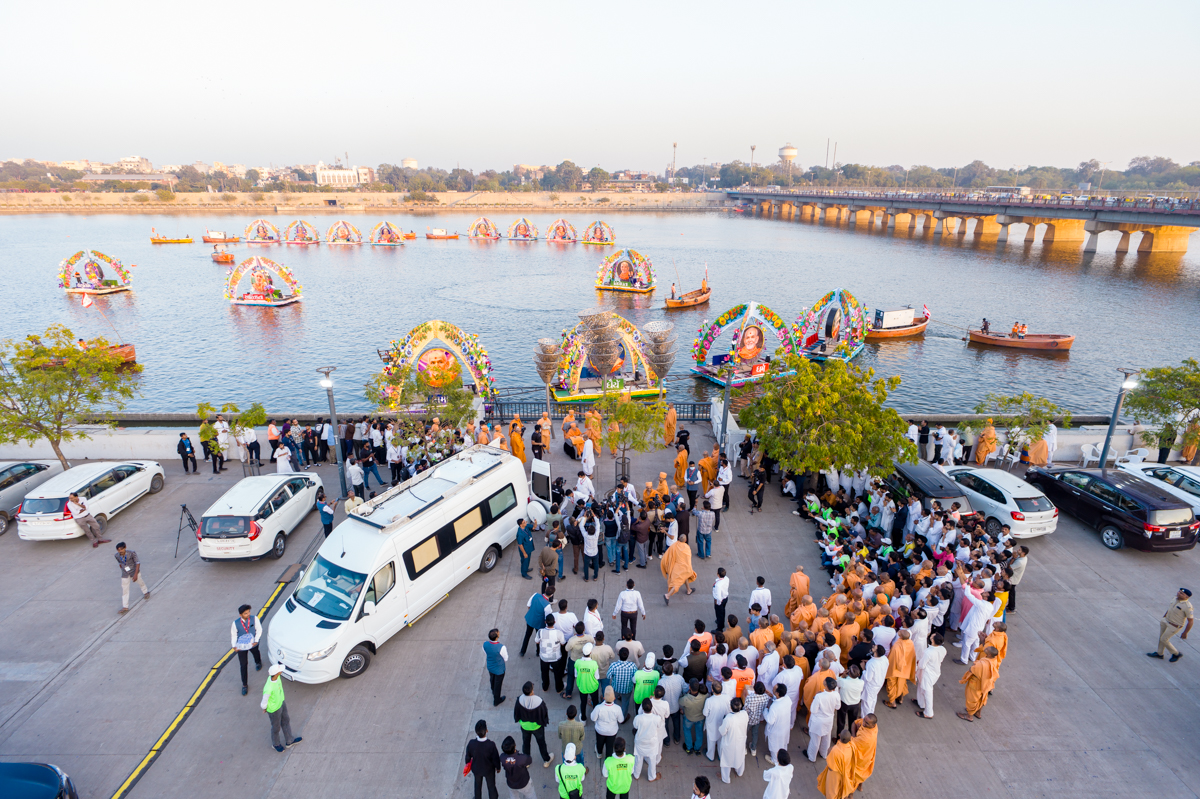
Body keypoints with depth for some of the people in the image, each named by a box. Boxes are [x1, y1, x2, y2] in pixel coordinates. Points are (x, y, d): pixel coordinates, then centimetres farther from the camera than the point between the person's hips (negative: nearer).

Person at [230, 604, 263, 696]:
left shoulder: (254, 618, -25)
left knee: (256, 654, 32)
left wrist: (256, 640, -22)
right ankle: (244, 685, 24)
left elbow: (259, 629, -11)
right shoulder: (235, 623, -25)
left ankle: (258, 662, 70)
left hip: (253, 644, 1)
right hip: (241, 646, -1)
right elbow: (234, 635, -10)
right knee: (243, 665, 7)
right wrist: (234, 645, -23)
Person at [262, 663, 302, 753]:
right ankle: (275, 743, 52)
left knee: (286, 720, 26)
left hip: (281, 702, 7)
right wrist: (264, 708, -3)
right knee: (276, 727, 21)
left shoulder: (276, 675, -23)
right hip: (274, 708, -6)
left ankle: (289, 741, 49)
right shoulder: (268, 689, -43)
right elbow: (264, 704, -24)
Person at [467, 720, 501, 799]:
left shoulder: (471, 744, -31)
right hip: (489, 769, -2)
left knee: (478, 785, 31)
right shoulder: (491, 745, -37)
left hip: (476, 769, 2)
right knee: (491, 786, 25)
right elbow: (495, 758, -20)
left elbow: (468, 757, -11)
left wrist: (468, 764, 12)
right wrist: (498, 767, 2)